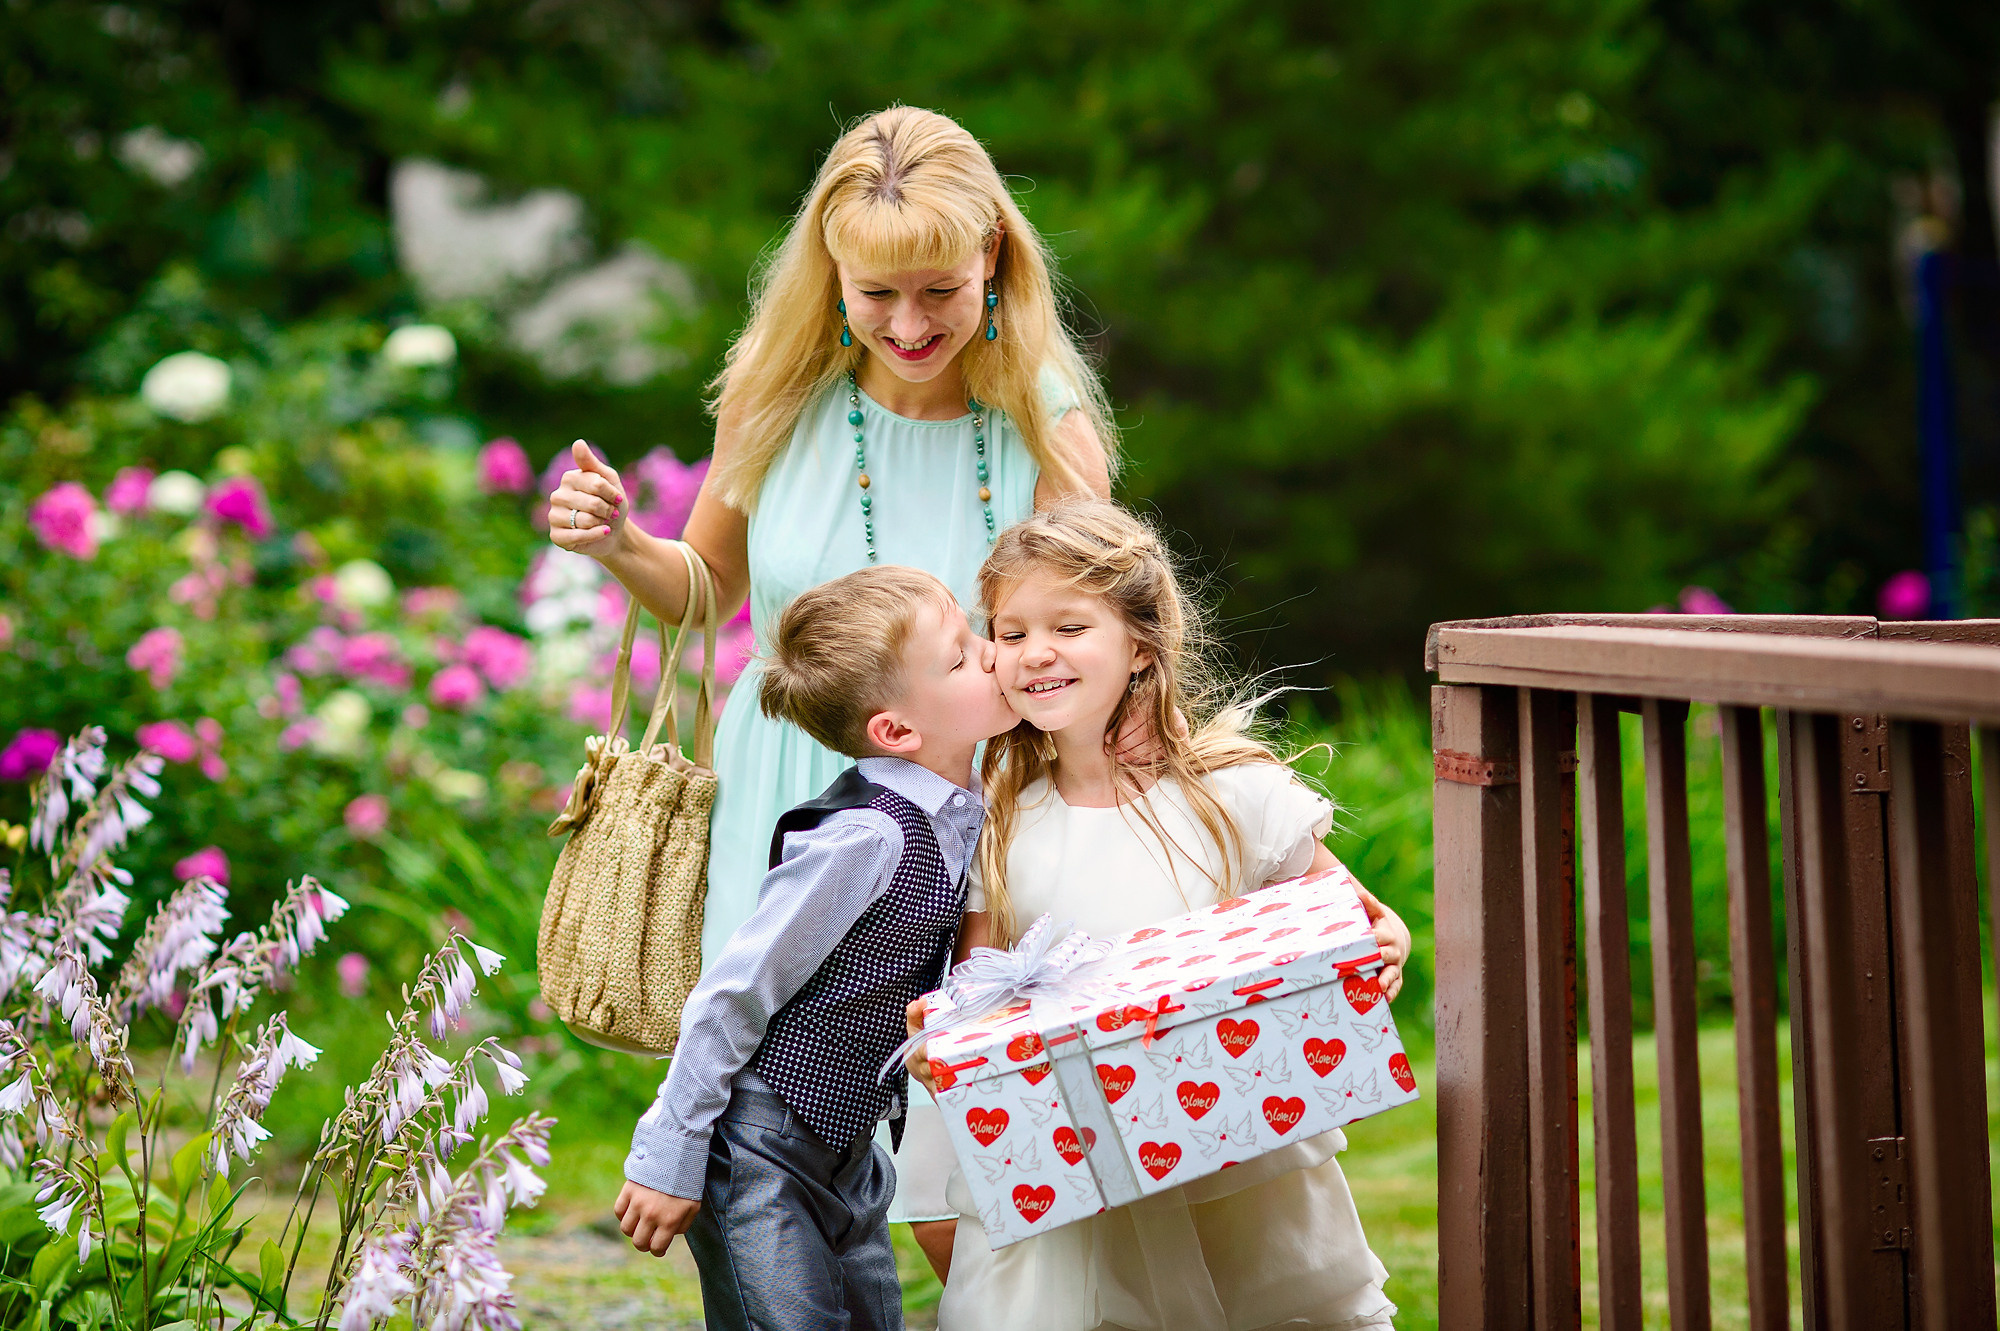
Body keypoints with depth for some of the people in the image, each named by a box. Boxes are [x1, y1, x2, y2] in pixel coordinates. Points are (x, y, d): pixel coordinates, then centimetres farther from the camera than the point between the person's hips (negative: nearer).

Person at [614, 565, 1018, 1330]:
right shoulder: (867, 838, -25)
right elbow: (734, 994, -21)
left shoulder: (963, 811, -1)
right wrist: (670, 1158, -17)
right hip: (759, 1146, -8)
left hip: (847, 1146, 8)